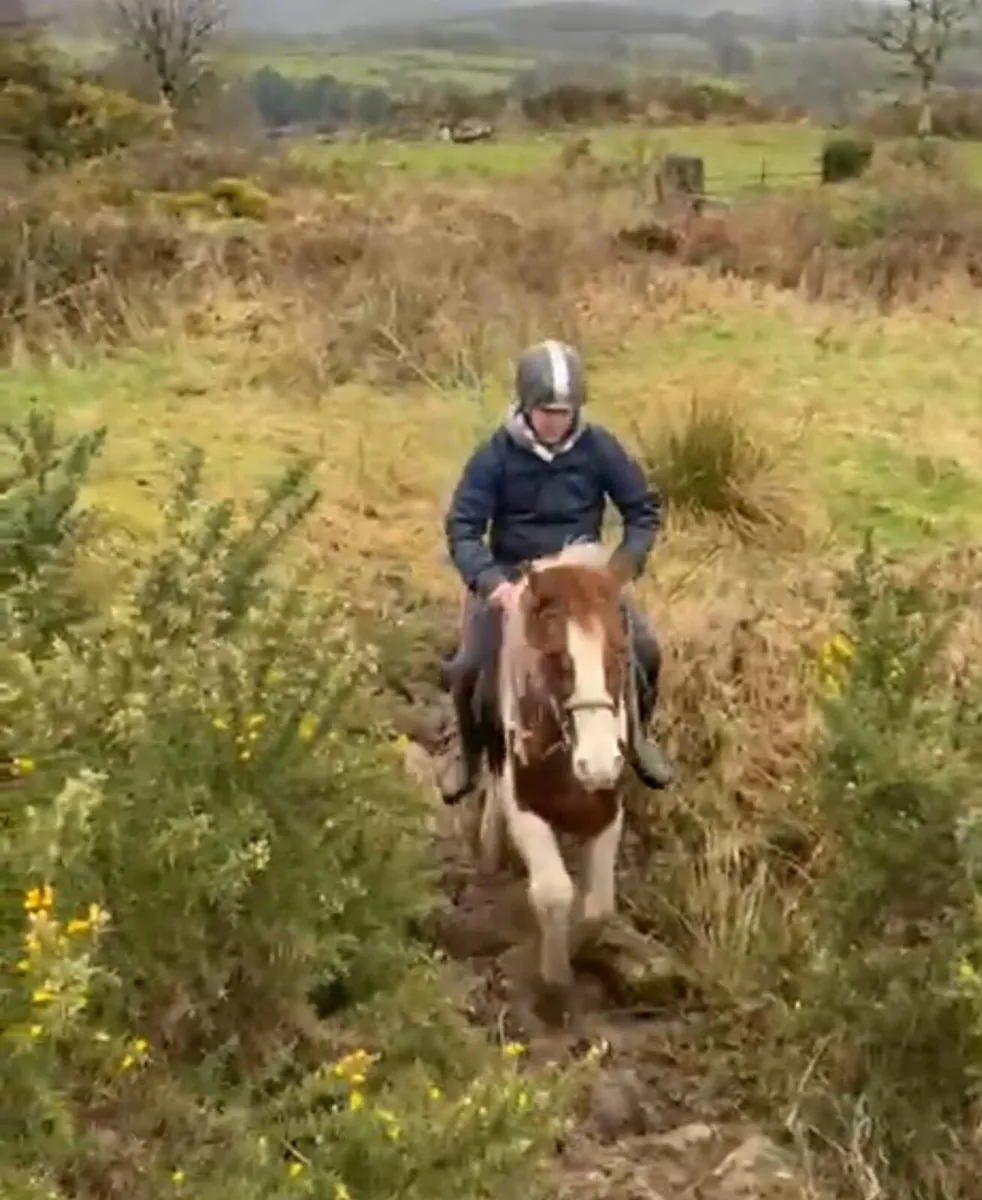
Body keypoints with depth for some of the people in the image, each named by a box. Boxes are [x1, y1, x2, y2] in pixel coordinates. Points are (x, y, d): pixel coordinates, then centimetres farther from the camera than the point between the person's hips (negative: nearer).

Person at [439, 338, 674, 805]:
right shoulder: (494, 455, -15)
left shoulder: (599, 448, -10)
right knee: (467, 668, -15)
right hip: (511, 575, -1)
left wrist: (624, 566, -17)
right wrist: (490, 580, -31)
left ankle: (637, 736, 21)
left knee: (645, 653, -10)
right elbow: (462, 528, -14)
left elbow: (645, 509, -2)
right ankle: (469, 754, 15)